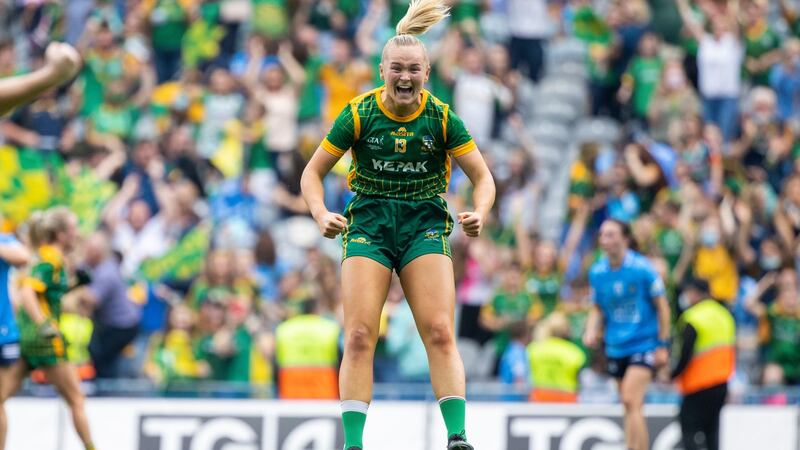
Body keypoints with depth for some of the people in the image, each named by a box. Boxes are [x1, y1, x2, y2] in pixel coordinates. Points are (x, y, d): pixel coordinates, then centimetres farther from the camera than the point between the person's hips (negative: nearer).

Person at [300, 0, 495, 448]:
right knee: (359, 337, -11)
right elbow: (314, 172, 3)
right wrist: (322, 214, -17)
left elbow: (483, 177, 3)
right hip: (369, 223, 0)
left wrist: (479, 213, -18)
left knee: (440, 333, -14)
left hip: (425, 225, 0)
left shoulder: (442, 118, -4)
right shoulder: (359, 114, -5)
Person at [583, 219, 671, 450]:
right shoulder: (597, 272, 2)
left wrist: (663, 345, -5)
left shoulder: (642, 269, -12)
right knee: (630, 406, 9)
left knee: (631, 401, -19)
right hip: (615, 346, 5)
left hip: (643, 342, -5)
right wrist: (591, 331, -5)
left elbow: (662, 306, -4)